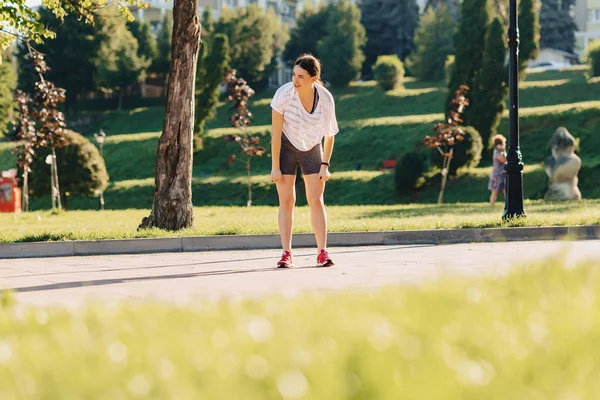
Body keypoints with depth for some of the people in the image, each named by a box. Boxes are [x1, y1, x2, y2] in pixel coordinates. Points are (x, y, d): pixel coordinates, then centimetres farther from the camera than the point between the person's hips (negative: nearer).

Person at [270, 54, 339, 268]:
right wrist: (275, 167, -16)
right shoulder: (284, 93, -25)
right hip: (285, 148, -1)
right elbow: (275, 133, -18)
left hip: (312, 149, 1)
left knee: (316, 201, -3)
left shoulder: (326, 98, -20)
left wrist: (325, 165, -5)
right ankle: (286, 254, 0)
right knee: (286, 201, -4)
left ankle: (322, 252, 3)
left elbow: (329, 134, -5)